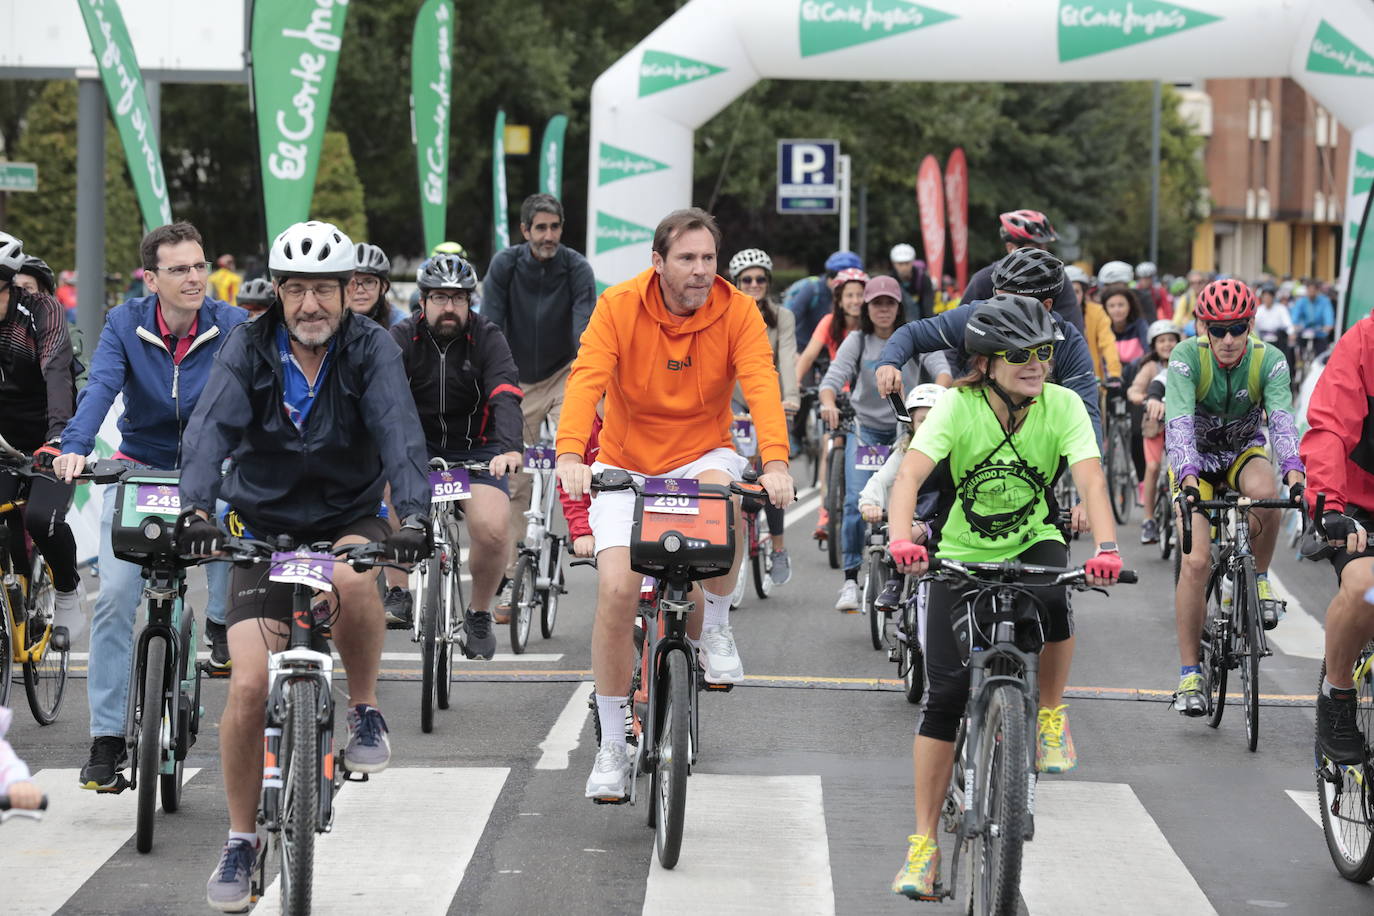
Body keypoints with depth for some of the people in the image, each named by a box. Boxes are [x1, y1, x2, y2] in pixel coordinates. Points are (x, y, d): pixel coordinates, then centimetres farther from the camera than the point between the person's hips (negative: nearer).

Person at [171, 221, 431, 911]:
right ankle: (241, 840, 6)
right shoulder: (248, 350, -9)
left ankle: (364, 710, -11)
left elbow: (399, 432, -25)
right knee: (250, 686, -13)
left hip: (350, 519, -1)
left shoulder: (371, 349, -11)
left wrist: (414, 516, -42)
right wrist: (196, 509, -43)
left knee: (352, 578, -38)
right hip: (266, 525, 1)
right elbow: (212, 426, -24)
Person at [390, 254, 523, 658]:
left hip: (477, 450, -2)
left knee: (492, 530, -24)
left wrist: (510, 448, -44)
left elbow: (505, 396, -25)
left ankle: (479, 613, 4)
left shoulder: (486, 338, -10)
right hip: (419, 445, 2)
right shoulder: (403, 338, -8)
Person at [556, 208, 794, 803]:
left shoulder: (737, 313, -11)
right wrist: (570, 455, -42)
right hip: (627, 465, 0)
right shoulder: (619, 307, -13)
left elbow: (762, 388, -24)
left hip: (700, 456, 0)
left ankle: (715, 625, -10)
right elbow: (586, 380, -24)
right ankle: (612, 746, -2)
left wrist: (775, 463, -41)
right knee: (617, 590, -16)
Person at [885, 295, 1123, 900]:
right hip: (963, 554, 0)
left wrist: (1106, 547, -46)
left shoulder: (1061, 405, -16)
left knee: (1052, 599, -36)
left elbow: (1090, 477, -28)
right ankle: (924, 841, -1)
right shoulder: (959, 405, -19)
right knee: (944, 694, -9)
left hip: (1032, 544, 1)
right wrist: (900, 539, -51)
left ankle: (1050, 716, -8)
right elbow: (911, 471, -32)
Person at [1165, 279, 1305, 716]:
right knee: (1196, 561, -17)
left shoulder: (1268, 360, -21)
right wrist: (1188, 480, -54)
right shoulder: (1187, 357, -25)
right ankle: (1189, 673, -7)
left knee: (1264, 492, -36)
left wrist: (1294, 474, -52)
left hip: (1244, 453, 1)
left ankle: (1260, 577, -8)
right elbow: (1179, 422, -37)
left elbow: (1282, 419, -34)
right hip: (1197, 458, -1)